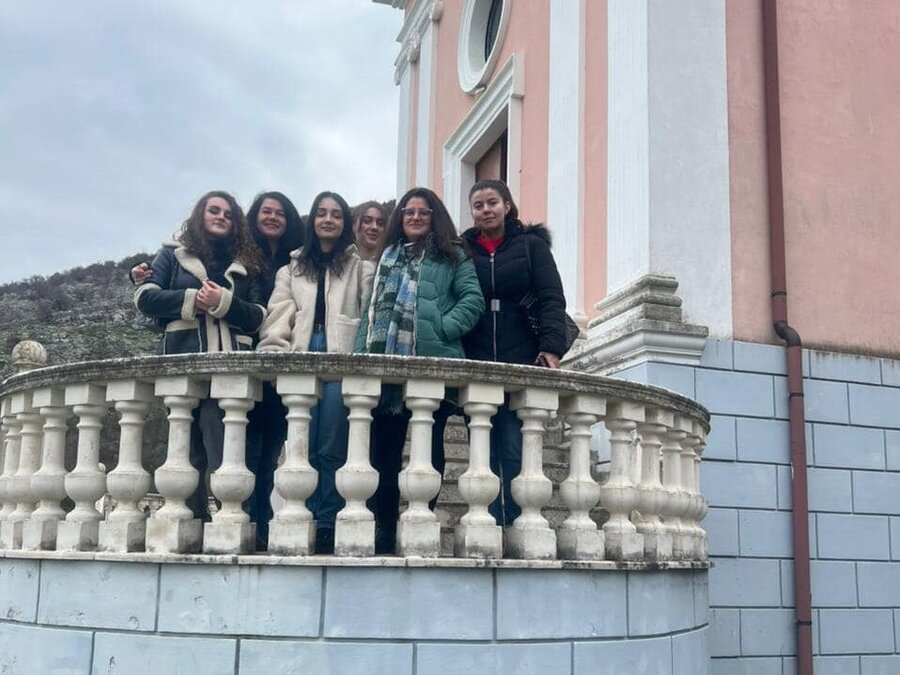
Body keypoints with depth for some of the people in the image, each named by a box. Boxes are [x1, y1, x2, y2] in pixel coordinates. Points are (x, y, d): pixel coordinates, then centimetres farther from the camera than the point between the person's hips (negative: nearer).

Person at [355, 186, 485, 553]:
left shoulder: (452, 256, 11)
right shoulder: (388, 257, 24)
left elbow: (473, 299, -2)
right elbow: (372, 309, 19)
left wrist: (444, 328, -14)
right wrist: (361, 352, 8)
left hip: (433, 363, -4)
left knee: (429, 447, 1)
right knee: (383, 447, 2)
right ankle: (383, 532, 8)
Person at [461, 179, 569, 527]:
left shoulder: (531, 245, 10)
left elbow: (552, 299, 0)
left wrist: (552, 347, -14)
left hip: (521, 364, -2)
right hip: (475, 365, 2)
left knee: (515, 451, -7)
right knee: (484, 452, 0)